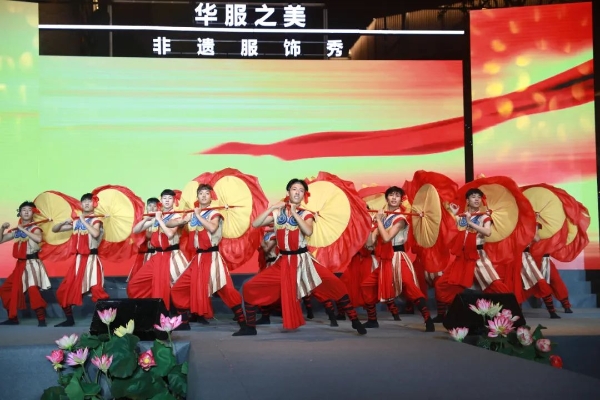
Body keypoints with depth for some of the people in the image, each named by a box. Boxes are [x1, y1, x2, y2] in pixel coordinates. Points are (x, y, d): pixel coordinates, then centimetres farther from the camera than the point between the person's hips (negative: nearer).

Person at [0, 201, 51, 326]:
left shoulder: (35, 228, -4)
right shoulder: (16, 231, 13)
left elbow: (39, 239, -27)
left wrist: (23, 230, -20)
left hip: (32, 263, -8)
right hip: (20, 264, 8)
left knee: (32, 289, -26)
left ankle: (42, 320, -25)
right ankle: (13, 318, 25)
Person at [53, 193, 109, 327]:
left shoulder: (96, 220, -2)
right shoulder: (75, 222, 12)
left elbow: (95, 234, -24)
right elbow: (54, 230, 18)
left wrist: (83, 221, -14)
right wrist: (64, 222, -1)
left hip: (91, 259, -6)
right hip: (78, 260, 6)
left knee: (97, 290, -19)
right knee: (64, 291, 7)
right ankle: (69, 319, 21)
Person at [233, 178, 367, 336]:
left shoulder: (306, 214, -1)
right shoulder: (277, 213, 5)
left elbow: (308, 231, -22)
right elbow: (255, 224, -6)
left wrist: (294, 213, -17)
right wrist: (272, 208, -10)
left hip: (303, 260, -2)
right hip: (283, 262, 2)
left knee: (335, 284, -18)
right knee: (249, 288, -5)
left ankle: (354, 320, -7)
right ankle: (250, 327, 12)